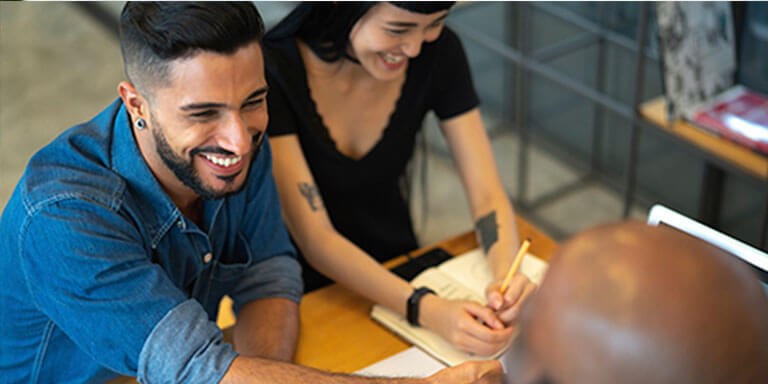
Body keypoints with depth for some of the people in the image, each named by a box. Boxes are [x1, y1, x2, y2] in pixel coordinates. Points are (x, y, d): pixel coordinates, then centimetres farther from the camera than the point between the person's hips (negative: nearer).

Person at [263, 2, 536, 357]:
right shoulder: (272, 71, -23)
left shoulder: (438, 52, -9)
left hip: (400, 269, 3)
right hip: (305, 296, -2)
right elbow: (315, 240, -25)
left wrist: (508, 277, -28)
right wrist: (428, 310, -36)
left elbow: (487, 195, -7)